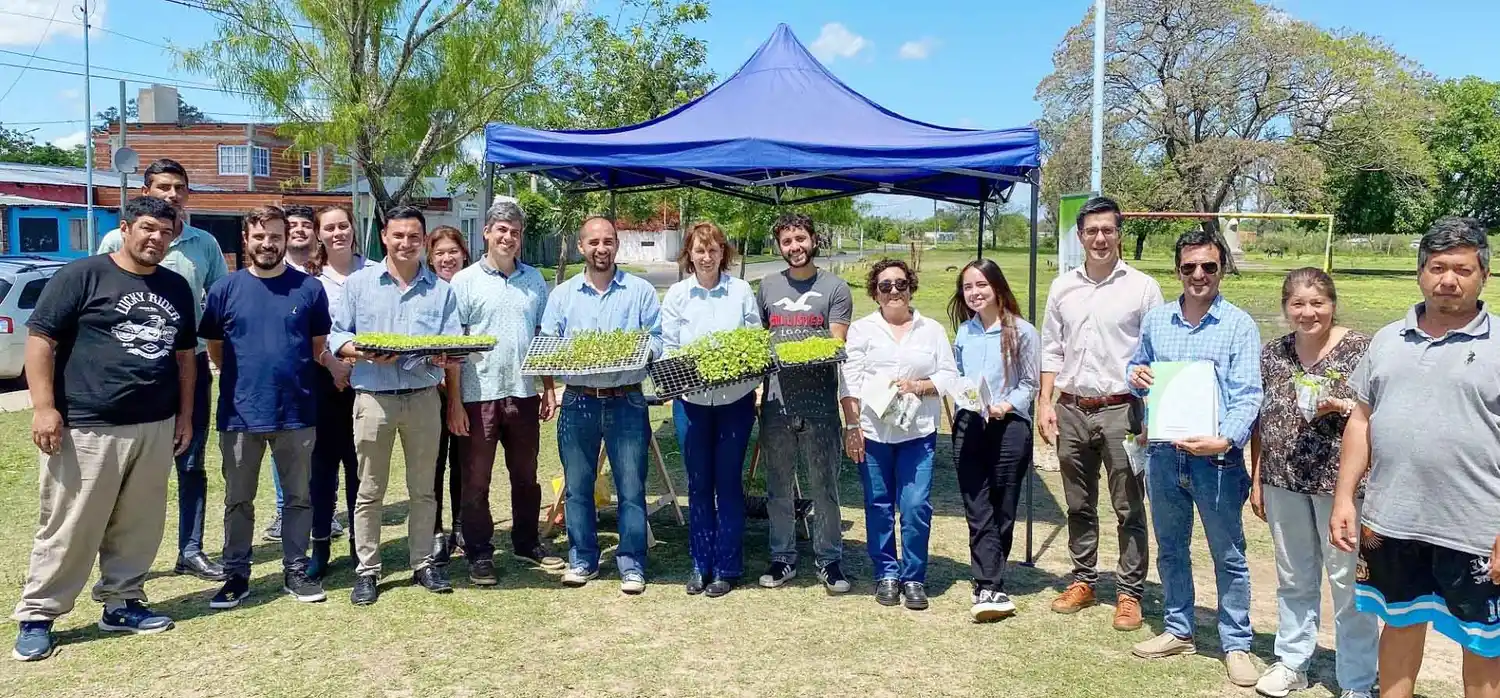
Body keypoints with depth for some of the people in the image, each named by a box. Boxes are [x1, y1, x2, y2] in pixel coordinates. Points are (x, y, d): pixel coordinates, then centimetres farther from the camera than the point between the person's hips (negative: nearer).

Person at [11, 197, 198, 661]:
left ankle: (121, 604, 25)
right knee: (69, 527, 1)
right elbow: (40, 339, -7)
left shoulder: (177, 288, 13)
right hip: (87, 427, -5)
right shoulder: (82, 275, -5)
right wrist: (44, 407, -14)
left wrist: (185, 414, 14)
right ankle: (36, 616, 14)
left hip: (154, 428, 5)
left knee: (138, 526, 11)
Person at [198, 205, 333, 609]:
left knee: (299, 496, 9)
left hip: (297, 411, 0)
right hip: (240, 413, 0)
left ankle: (295, 571, 22)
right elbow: (214, 348, 11)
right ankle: (237, 575, 23)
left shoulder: (309, 288, 1)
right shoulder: (225, 290, 1)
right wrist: (243, 378, 10)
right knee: (238, 500, 10)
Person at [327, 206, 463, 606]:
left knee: (422, 488, 10)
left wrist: (443, 355, -18)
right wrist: (365, 353, -17)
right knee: (370, 490, 6)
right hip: (373, 397, -1)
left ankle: (423, 563, 22)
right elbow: (337, 336, 2)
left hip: (423, 398, 1)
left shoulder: (441, 290, 8)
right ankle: (367, 570, 16)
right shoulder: (359, 283, 5)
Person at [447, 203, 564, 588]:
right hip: (478, 395, -4)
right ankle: (479, 555, 17)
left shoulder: (534, 279, 8)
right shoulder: (465, 281, -3)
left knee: (526, 476, 15)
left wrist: (548, 389, 9)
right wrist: (454, 401, -10)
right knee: (475, 480, 5)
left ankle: (527, 543, 31)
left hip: (523, 393, 4)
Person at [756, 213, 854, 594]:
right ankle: (783, 558, 23)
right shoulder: (768, 287, 12)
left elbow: (837, 347, -5)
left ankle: (829, 560, 16)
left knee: (824, 486, 4)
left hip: (819, 402, -3)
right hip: (776, 401, 3)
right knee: (778, 487, 11)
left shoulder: (834, 288, 2)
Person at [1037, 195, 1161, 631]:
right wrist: (1044, 404, 5)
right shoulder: (1063, 287, 9)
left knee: (1129, 509, 2)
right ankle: (1083, 581, 27)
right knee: (1079, 505, 14)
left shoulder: (1141, 287, -2)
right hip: (1071, 411, 4)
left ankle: (1130, 593, 13)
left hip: (1120, 411, -4)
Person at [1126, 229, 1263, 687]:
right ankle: (1178, 631, 31)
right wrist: (1134, 377, -5)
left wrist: (1225, 439, -28)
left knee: (1228, 555, 6)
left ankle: (1236, 644, 19)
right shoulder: (1155, 319, 8)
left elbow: (1248, 395, -11)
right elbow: (1138, 367, 20)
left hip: (1216, 457, -4)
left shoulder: (1239, 325, -5)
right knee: (1170, 548, 16)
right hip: (1163, 453, 4)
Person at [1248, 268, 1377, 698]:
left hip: (1340, 481, -4)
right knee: (1293, 577, 16)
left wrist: (1340, 405, -22)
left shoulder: (1359, 349, -7)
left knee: (1348, 580, 4)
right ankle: (1291, 663, 30)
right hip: (1283, 482, 4)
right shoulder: (1272, 354, 6)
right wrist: (1256, 479, 10)